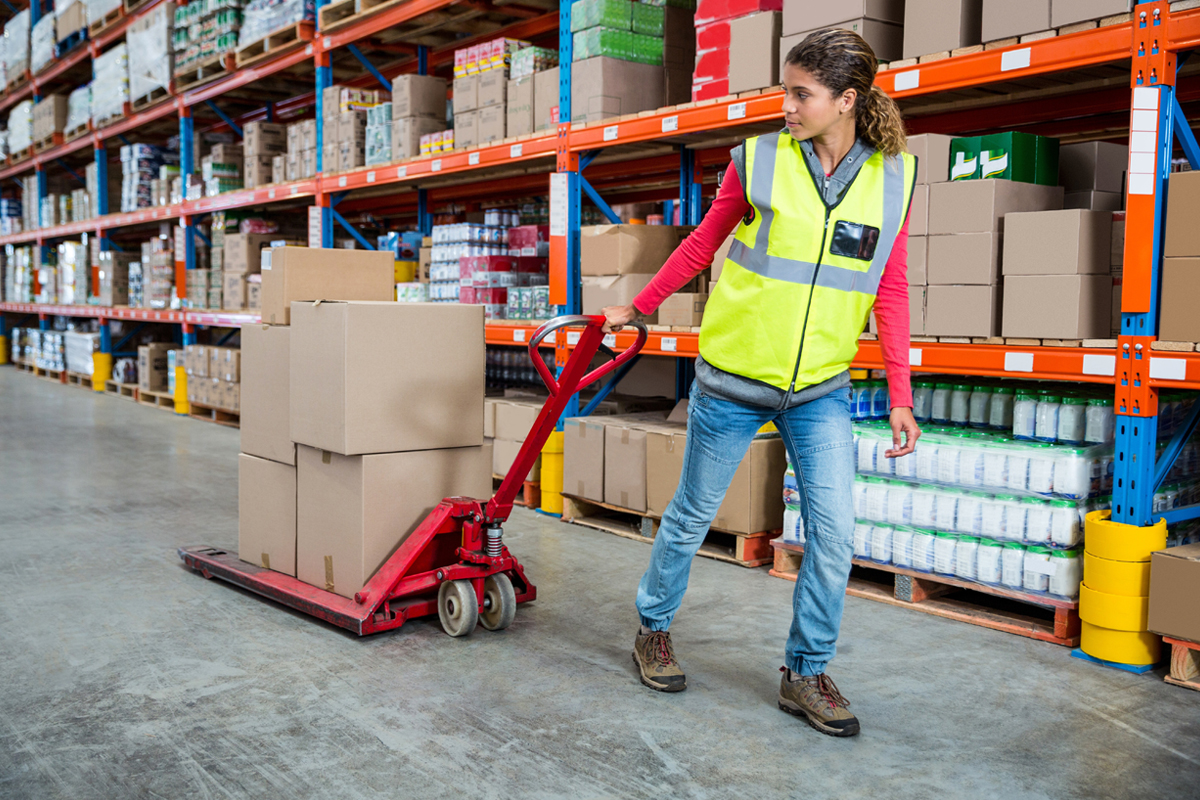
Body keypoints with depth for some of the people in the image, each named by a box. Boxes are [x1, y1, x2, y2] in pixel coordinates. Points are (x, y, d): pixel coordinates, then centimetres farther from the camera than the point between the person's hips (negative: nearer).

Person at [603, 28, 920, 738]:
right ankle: (654, 630, 33)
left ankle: (807, 673, 15)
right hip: (733, 375, -1)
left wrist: (900, 397, -2)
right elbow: (703, 243, 9)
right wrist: (638, 308, 14)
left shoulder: (893, 176, 0)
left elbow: (891, 291, 2)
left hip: (822, 388, 1)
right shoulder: (759, 160, -4)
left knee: (835, 531, -4)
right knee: (693, 515, 11)